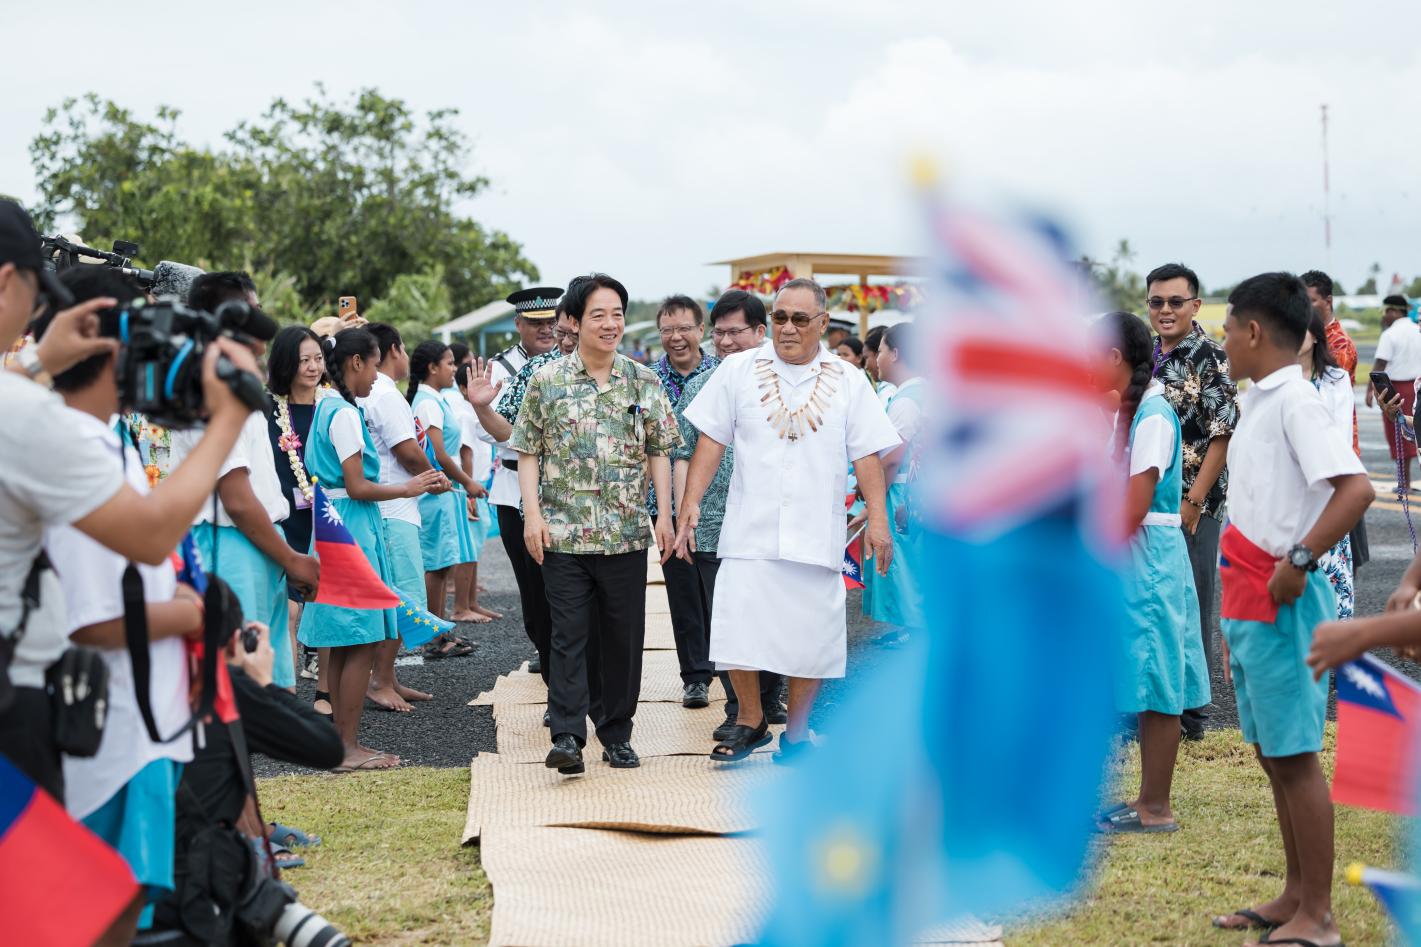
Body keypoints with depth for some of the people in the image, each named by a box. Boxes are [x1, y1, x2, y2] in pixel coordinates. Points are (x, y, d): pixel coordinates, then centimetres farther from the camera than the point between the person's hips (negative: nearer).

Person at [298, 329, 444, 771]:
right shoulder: (346, 415, -14)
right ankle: (349, 747, -3)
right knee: (361, 644, -6)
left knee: (344, 645, 12)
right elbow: (357, 487, -17)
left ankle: (344, 742, 17)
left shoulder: (325, 410, 15)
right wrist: (410, 488, -6)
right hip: (353, 530, -10)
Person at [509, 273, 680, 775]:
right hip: (564, 532, -2)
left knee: (624, 637, 7)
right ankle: (566, 737, -5)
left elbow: (659, 451, 9)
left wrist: (664, 513, 2)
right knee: (568, 635, -4)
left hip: (628, 534, 2)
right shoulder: (547, 382, 1)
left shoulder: (644, 382, 6)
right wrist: (533, 514, -6)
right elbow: (529, 452, 4)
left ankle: (617, 734, 18)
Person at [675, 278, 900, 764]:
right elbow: (711, 440, 6)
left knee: (809, 639, 3)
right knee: (738, 631, -5)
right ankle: (750, 722, 17)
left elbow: (867, 454, 6)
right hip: (750, 532, 0)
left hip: (816, 537, 0)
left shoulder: (848, 381, 7)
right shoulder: (739, 370, 6)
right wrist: (691, 501, -2)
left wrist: (877, 518, -2)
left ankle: (795, 737, 19)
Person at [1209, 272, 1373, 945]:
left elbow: (1355, 488, -26)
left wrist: (1299, 562, -26)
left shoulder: (1295, 403, -15)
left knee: (1295, 756, -4)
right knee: (1271, 753, 15)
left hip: (1282, 606, -10)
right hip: (1247, 604, 10)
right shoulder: (1256, 404, 14)